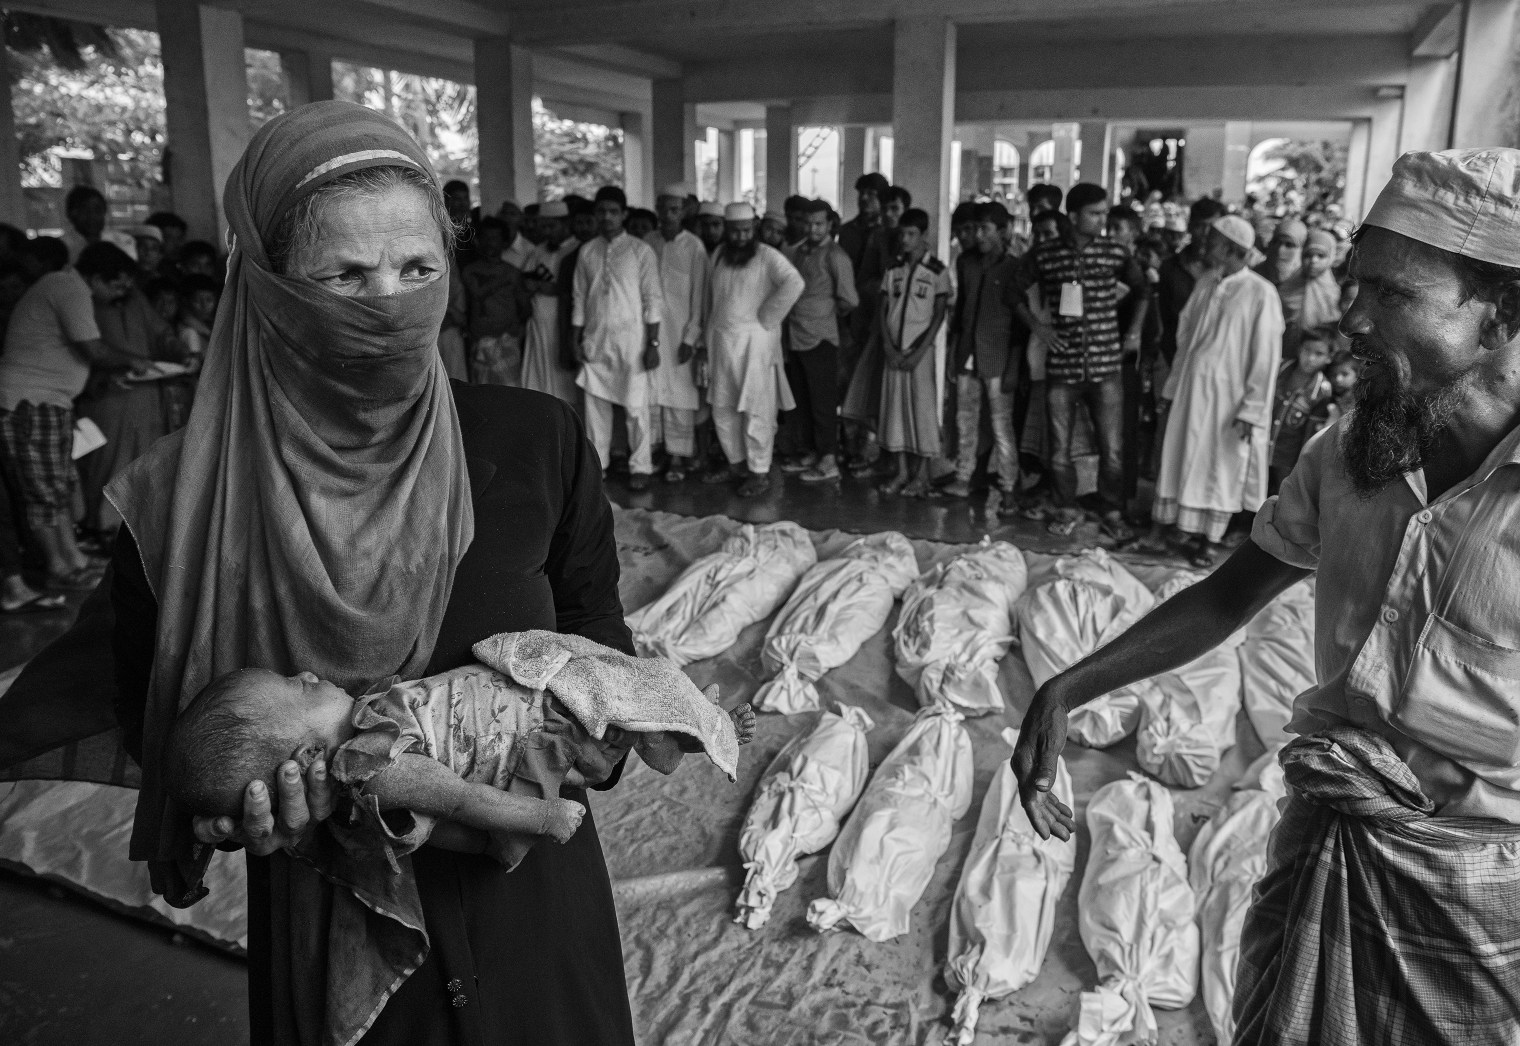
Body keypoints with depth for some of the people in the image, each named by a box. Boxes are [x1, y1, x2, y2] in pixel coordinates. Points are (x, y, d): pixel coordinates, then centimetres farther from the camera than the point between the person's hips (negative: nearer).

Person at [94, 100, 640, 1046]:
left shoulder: (539, 443, -14)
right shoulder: (188, 504, -15)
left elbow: (599, 640, -1)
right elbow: (158, 734, -2)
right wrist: (232, 810, -22)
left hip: (530, 895, 1)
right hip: (325, 921, 0)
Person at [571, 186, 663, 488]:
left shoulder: (641, 251, -3)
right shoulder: (587, 252, 8)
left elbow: (653, 299, -5)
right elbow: (580, 298, 11)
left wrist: (653, 343, -10)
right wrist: (576, 340, 6)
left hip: (630, 339, -3)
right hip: (595, 340, 4)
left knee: (636, 406, -1)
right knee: (595, 404, 7)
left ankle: (640, 467, 9)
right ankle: (596, 463, 17)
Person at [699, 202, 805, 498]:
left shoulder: (767, 256, -9)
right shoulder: (718, 256, 11)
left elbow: (794, 283, -24)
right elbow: (711, 298, 16)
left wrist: (766, 318, -18)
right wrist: (707, 339, 12)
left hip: (754, 340, -6)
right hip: (720, 340, 7)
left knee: (756, 409, -3)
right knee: (723, 407, 13)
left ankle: (759, 472, 7)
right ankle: (735, 461, 29)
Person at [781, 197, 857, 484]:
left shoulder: (835, 256, -10)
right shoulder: (798, 252, 10)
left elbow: (850, 301, -10)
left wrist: (828, 312, 6)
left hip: (820, 338, -7)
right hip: (796, 336, 7)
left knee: (823, 400, -1)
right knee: (800, 399, 14)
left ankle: (828, 462, 6)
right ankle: (809, 453, 26)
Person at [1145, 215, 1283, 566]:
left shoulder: (1261, 294, -12)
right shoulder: (1206, 284, 5)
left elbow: (1266, 357, -12)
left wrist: (1252, 408, -14)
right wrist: (1172, 387, 9)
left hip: (1228, 395, -5)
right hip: (1191, 389, 5)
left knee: (1222, 466, 6)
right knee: (1179, 457, 9)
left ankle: (1209, 539, 17)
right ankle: (1160, 528, 18)